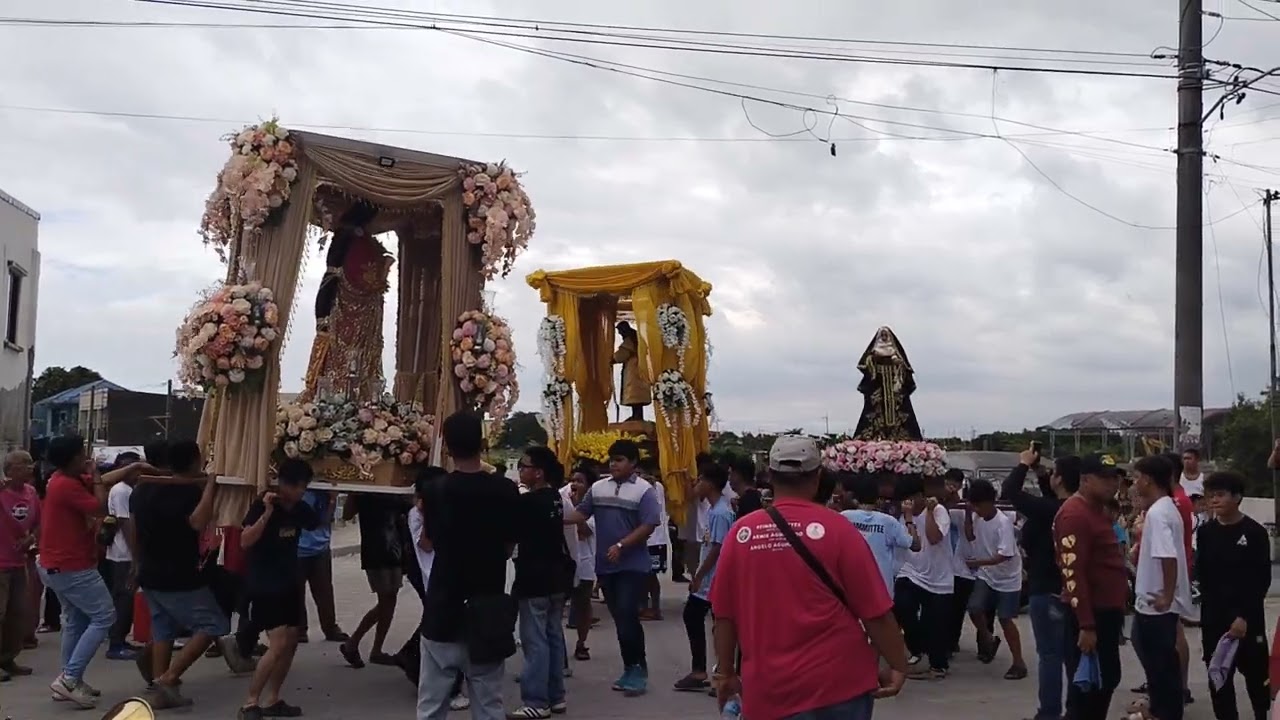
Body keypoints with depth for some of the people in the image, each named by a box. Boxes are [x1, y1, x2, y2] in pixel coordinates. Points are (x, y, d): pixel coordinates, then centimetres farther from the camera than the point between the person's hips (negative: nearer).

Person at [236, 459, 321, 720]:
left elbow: (320, 525, 22)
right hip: (264, 585, -7)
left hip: (289, 583, 7)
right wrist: (266, 513, -33)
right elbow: (245, 541, -26)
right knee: (278, 645, -15)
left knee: (291, 643, 8)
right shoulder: (262, 505, -16)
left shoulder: (300, 509, 2)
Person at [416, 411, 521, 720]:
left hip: (443, 610, -1)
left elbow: (429, 543, 8)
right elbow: (509, 547, 3)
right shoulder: (506, 490, -7)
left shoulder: (436, 492, -8)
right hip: (488, 610, 1)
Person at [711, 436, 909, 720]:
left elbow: (724, 615, 4)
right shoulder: (836, 529, -8)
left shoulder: (741, 532, -1)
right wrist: (898, 665, 5)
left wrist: (727, 674, 15)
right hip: (837, 684, -2)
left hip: (767, 689, 2)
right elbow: (876, 612, -7)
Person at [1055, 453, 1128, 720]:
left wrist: (1116, 609, 17)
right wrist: (1086, 625, -25)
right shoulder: (1075, 514, -19)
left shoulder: (1097, 509, 13)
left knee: (1108, 679, 18)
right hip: (1089, 615, -10)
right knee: (1085, 685, -1)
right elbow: (1073, 573, -24)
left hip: (1106, 611, 10)